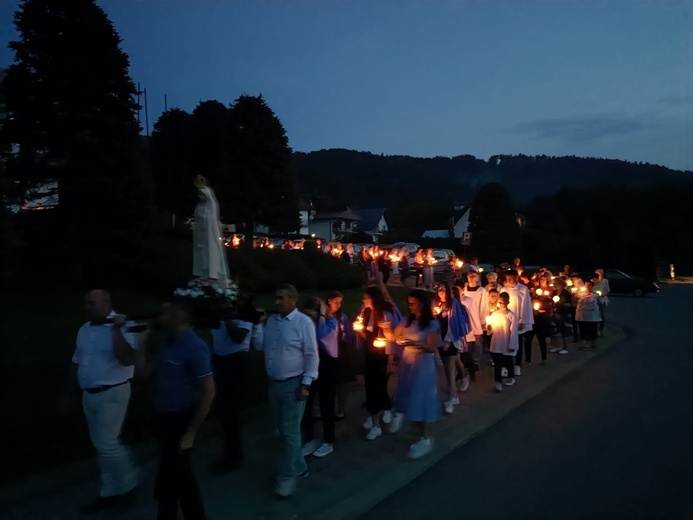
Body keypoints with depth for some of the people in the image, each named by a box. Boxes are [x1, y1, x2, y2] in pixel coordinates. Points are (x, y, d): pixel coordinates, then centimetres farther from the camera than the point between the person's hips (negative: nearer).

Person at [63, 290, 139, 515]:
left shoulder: (121, 327, -15)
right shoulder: (84, 330, 8)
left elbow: (127, 359, -27)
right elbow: (77, 362, 18)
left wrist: (116, 331, -33)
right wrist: (68, 392, 21)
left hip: (112, 394, -7)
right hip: (89, 394, 7)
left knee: (106, 444, -3)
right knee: (103, 445, 15)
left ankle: (126, 485, 19)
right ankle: (110, 491, 28)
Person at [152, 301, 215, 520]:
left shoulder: (194, 348, -21)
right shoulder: (170, 343, 4)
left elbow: (208, 392, -22)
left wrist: (190, 431, -19)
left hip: (179, 421, -8)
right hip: (165, 418, 9)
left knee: (165, 484, 5)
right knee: (181, 475, 21)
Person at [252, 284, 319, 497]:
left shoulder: (304, 322, -14)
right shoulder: (271, 320, 5)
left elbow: (312, 355, -14)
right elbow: (260, 346, 5)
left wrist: (305, 384, -17)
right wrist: (258, 324, -6)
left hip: (293, 384, -7)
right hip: (274, 383, 7)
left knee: (290, 432, 2)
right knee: (285, 430, 18)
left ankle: (287, 476, 16)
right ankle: (298, 467, 35)